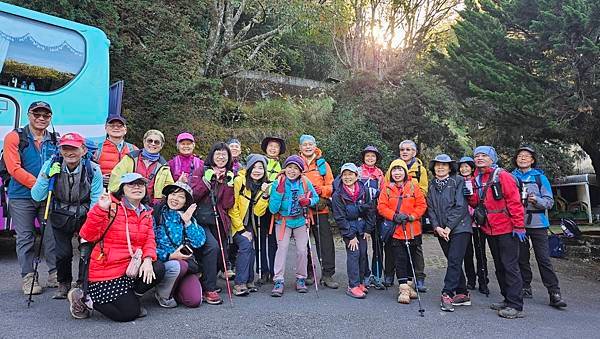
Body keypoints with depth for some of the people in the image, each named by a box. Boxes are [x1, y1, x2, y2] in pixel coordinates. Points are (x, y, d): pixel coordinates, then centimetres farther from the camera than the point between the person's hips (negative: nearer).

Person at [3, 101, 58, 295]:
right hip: (21, 197, -2)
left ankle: (55, 274, 13)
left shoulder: (55, 140, 9)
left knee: (53, 235, 2)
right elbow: (14, 169, -9)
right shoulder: (14, 137, 0)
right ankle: (28, 277, 15)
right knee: (25, 238, 5)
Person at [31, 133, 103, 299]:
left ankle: (83, 283, 19)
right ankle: (64, 283, 28)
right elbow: (37, 196, -13)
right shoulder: (51, 165, -13)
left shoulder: (93, 169, -17)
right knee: (63, 252, -1)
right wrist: (46, 176, -27)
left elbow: (96, 200, -13)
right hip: (60, 217, 1)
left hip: (86, 216, -1)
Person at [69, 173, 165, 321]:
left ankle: (130, 297, 7)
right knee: (129, 313, -9)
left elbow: (149, 239, 4)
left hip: (132, 267, 6)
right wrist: (100, 209, -30)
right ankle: (83, 297, 12)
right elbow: (88, 236, -17)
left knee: (158, 269, -19)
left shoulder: (146, 212, 9)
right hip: (107, 271, -6)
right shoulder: (111, 207, -11)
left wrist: (148, 259, -16)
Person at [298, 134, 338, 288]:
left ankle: (327, 274, 7)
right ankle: (308, 273, 21)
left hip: (320, 208, 0)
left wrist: (321, 190, -12)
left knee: (326, 241, -2)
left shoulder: (323, 164, 9)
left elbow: (331, 186, 7)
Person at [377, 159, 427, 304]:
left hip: (412, 230, 1)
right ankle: (403, 288, 1)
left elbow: (422, 205, 1)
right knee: (400, 259, -3)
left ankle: (410, 284, 29)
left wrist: (411, 216, -12)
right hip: (395, 230, -1)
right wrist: (394, 216, -15)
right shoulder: (387, 188, 2)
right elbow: (381, 206, -2)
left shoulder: (413, 186, 2)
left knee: (411, 258, 13)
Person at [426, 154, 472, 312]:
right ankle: (463, 294, 19)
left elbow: (460, 206, -10)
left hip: (459, 227, -5)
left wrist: (449, 227, -13)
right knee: (453, 262, 10)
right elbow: (430, 208, 8)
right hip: (441, 230, 5)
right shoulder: (432, 185, 12)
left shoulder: (458, 181, -3)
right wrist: (437, 227, -6)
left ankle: (447, 294, -8)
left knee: (454, 261, -10)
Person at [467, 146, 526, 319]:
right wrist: (470, 195, -5)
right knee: (499, 266, 15)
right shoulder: (475, 179, 11)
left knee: (510, 266, -5)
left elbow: (515, 202, -14)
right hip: (489, 230, 8)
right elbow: (475, 203, 16)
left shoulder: (502, 176, -10)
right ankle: (507, 299, 26)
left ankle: (515, 306, 0)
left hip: (506, 229, -8)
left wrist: (518, 226, -17)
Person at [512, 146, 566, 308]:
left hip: (537, 223, -2)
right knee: (522, 258, 8)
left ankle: (554, 294, -1)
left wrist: (536, 200, -19)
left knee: (544, 259, -5)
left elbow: (549, 201, 0)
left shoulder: (540, 177, 3)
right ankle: (525, 288, 20)